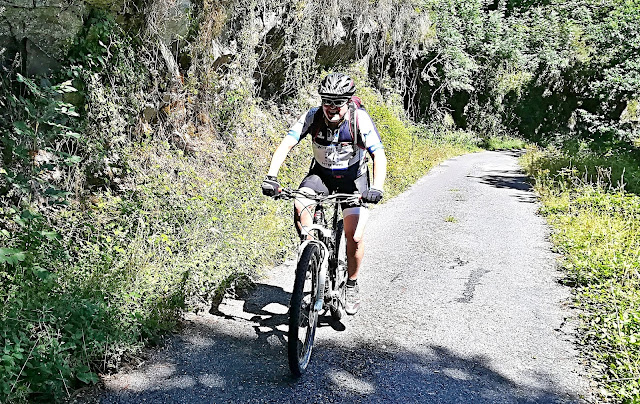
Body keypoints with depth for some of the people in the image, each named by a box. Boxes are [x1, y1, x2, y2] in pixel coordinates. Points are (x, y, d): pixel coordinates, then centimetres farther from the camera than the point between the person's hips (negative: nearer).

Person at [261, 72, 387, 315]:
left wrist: (377, 188, -45)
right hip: (321, 174, 2)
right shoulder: (313, 117, -19)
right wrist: (271, 177, -38)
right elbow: (286, 145, -24)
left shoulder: (360, 120, -23)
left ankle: (352, 285, 13)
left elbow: (379, 155, -29)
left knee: (354, 237, -12)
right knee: (300, 205, -31)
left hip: (353, 179, -1)